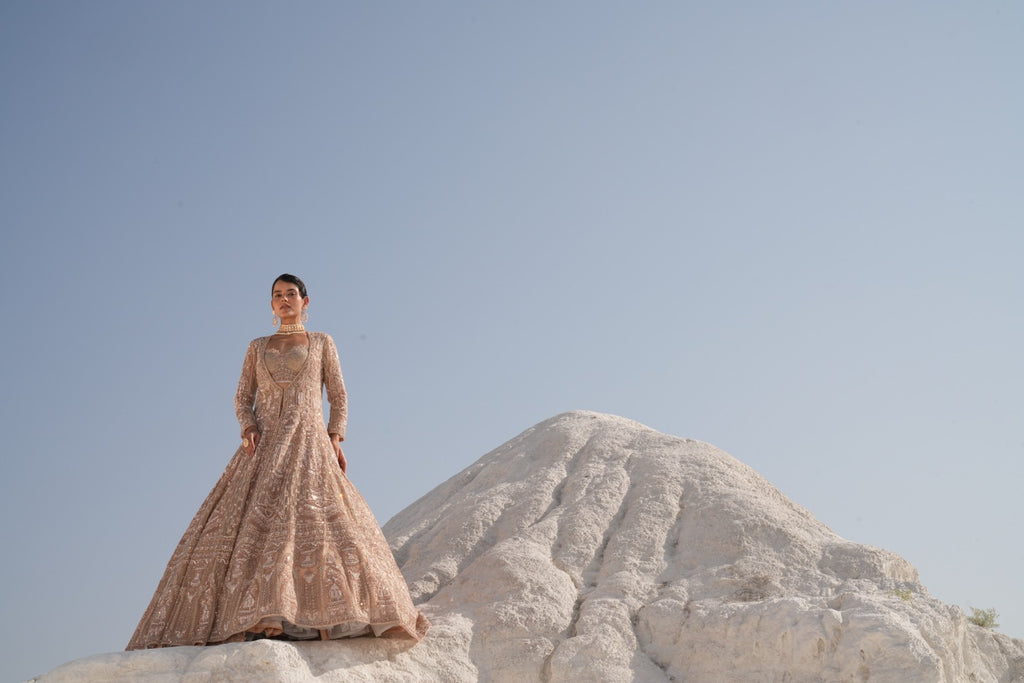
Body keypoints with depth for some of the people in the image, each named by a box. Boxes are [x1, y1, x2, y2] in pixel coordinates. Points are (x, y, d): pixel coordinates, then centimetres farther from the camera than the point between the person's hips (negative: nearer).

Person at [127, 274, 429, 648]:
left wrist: (335, 438, -5)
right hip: (265, 446, 2)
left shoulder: (322, 343, 14)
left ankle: (325, 616, -23)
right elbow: (242, 398, 13)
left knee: (315, 520, -20)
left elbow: (338, 397, 10)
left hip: (309, 445, -2)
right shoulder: (257, 347, 19)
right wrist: (248, 427, -7)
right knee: (254, 524, -13)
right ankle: (256, 620, -18)